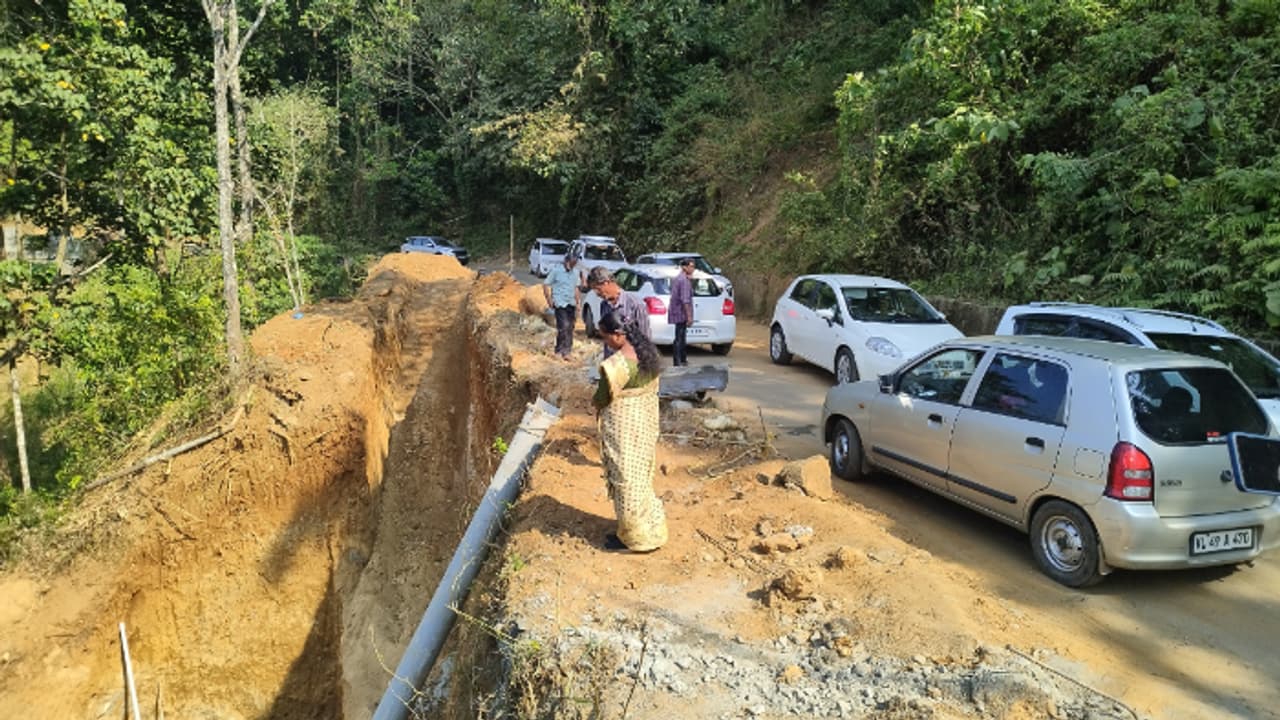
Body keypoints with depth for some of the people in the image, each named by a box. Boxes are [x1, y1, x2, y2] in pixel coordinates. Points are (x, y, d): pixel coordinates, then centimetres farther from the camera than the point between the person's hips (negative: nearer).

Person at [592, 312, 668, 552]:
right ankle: (649, 529, 34)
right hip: (645, 420, 9)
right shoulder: (648, 350, -2)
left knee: (626, 481, 7)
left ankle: (634, 537, 20)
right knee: (640, 477, 21)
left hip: (624, 427, -9)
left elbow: (602, 399, -15)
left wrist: (596, 402, 7)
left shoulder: (616, 365, -28)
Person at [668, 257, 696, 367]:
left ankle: (683, 360, 28)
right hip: (681, 313, -10)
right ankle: (677, 363, -3)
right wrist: (689, 316, -21)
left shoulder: (677, 278, 15)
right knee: (680, 338, -6)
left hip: (676, 312, 10)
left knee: (682, 337, 18)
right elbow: (685, 300, -22)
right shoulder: (684, 280, -17)